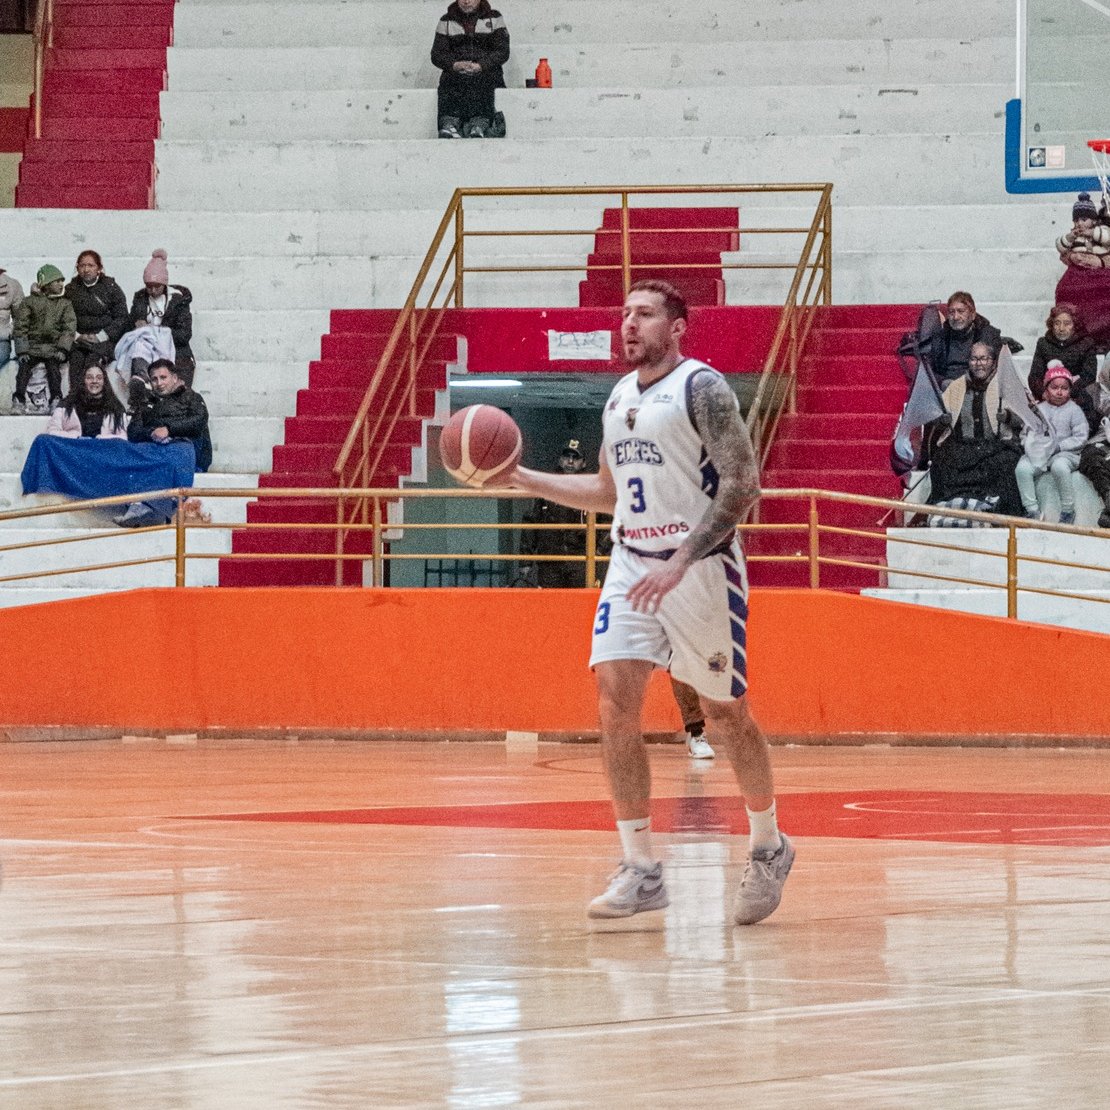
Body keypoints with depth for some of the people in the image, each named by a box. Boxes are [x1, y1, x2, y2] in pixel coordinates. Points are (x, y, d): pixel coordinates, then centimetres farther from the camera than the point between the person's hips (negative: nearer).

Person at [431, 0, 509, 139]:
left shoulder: (493, 18, 14)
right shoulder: (447, 22, 18)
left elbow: (502, 52, 4)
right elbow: (437, 54, 9)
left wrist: (481, 65, -13)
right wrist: (455, 65, -13)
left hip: (486, 71, -1)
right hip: (455, 72, 1)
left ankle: (479, 126, -57)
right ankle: (449, 123, -57)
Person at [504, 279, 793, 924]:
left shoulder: (702, 388, -11)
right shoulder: (620, 398, 13)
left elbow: (742, 483, -18)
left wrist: (681, 562, -25)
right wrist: (524, 479, 13)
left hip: (701, 569, -6)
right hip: (632, 568, 6)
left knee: (726, 714, 5)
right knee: (616, 703, -9)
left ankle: (769, 848, 27)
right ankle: (641, 871, -7)